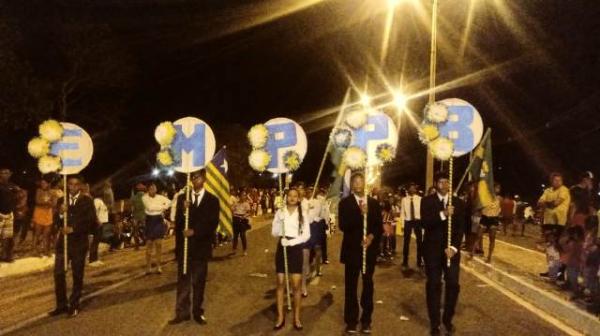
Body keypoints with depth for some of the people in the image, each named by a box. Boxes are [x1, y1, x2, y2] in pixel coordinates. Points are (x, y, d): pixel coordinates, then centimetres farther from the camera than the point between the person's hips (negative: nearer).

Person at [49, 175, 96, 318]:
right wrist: (61, 213, -16)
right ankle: (61, 305, 12)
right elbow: (56, 222, 4)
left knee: (77, 276, 4)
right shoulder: (61, 200, 9)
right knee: (58, 274, -1)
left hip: (79, 243, -3)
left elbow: (91, 222, -7)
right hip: (63, 242, 3)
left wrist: (73, 229, -14)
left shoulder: (87, 201, -1)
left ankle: (74, 305, 16)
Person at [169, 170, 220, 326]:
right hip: (184, 246, 1)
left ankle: (197, 312, 19)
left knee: (199, 282, 8)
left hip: (201, 247, -1)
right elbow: (177, 222, -2)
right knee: (183, 281, 5)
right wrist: (183, 210, -20)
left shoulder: (212, 200, 1)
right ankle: (182, 312, 13)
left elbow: (212, 225, -7)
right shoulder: (182, 198, 6)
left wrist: (195, 231, -17)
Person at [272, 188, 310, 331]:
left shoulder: (302, 213, -1)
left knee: (296, 285, 0)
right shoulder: (280, 212, 1)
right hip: (282, 248, 1)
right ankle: (280, 317, 14)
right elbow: (274, 232, -3)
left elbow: (306, 235, -4)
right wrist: (280, 220, -20)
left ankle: (296, 317, 12)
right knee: (280, 283, 5)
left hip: (296, 249, -1)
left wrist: (291, 242, -16)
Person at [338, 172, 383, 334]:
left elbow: (379, 226, 6)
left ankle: (366, 320, 21)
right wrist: (360, 214, -22)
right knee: (351, 286, 4)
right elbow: (343, 225, -14)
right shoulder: (345, 203, -2)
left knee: (368, 285, 9)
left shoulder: (374, 203, 8)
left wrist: (372, 236, -13)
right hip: (352, 250, -2)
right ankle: (351, 321, 15)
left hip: (370, 250, 3)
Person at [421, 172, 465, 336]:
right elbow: (425, 223, -14)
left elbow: (460, 228, 1)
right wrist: (443, 214, -26)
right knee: (434, 285, 3)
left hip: (451, 249, 2)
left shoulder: (458, 203, 5)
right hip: (432, 249, -2)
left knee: (453, 285, -1)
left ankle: (448, 319, 20)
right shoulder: (427, 201, 0)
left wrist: (453, 247, -11)